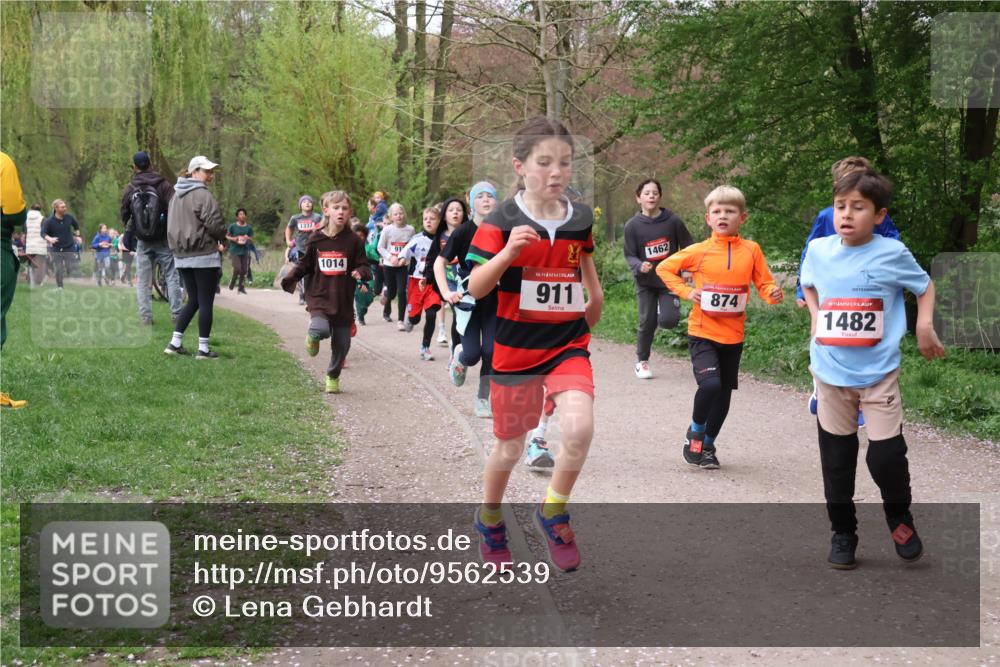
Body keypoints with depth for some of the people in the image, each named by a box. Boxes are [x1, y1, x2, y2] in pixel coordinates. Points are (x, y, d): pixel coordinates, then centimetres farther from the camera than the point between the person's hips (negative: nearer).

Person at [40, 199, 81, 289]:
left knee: (71, 269, -3)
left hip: (70, 248, 1)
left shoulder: (69, 217, -1)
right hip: (56, 249, -1)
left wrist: (77, 236, 19)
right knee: (58, 270, 1)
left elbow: (76, 226, 20)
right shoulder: (49, 221, -10)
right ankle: (59, 287, 14)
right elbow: (43, 233, -9)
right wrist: (49, 239, -27)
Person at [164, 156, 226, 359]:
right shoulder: (202, 194, -15)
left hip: (181, 256, 8)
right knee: (206, 302, 0)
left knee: (193, 300, 17)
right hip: (204, 256, -8)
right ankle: (203, 348, 2)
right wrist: (221, 238, 2)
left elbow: (173, 224, 18)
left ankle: (175, 343, 13)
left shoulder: (176, 195, 13)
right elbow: (216, 224, -18)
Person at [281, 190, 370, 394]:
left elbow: (363, 265, 2)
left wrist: (360, 273, -21)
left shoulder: (353, 241, -2)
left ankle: (333, 376, 34)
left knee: (342, 344, 7)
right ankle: (313, 337, 12)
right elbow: (304, 264, 11)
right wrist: (291, 278, -6)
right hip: (319, 297, -1)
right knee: (321, 329, -27)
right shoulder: (316, 239, 0)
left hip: (343, 301, 1)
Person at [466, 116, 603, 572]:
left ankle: (553, 513, 2)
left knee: (579, 429, -23)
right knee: (510, 448, 11)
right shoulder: (501, 222, -11)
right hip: (515, 348, -2)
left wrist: (593, 298, 17)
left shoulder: (581, 219, 1)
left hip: (569, 346, 2)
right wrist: (508, 252, -30)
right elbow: (476, 289, -15)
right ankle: (489, 519, 40)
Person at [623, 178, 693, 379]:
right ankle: (642, 361, 18)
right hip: (646, 281, 0)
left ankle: (663, 310, 26)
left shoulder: (673, 220, -9)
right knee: (647, 321, -2)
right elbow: (630, 255, -3)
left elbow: (687, 247, 4)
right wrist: (640, 266, -24)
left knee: (669, 320, -12)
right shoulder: (632, 225, -9)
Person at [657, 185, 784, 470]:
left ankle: (708, 444, 32)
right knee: (710, 383, -21)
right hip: (702, 332, -3)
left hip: (733, 335, 3)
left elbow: (764, 283, 4)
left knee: (724, 392, 12)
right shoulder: (699, 251, -5)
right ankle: (695, 432, 6)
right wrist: (686, 291, -8)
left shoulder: (751, 250, -1)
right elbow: (664, 268, 5)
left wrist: (773, 294, -18)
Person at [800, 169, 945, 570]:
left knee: (886, 456, -6)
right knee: (836, 459, 10)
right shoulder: (818, 250, 0)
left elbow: (925, 285, 7)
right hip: (830, 372, 3)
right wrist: (816, 316, 6)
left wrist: (924, 325, -8)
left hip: (878, 373, -3)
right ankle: (842, 532, 25)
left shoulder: (892, 253, -9)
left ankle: (899, 516, 23)